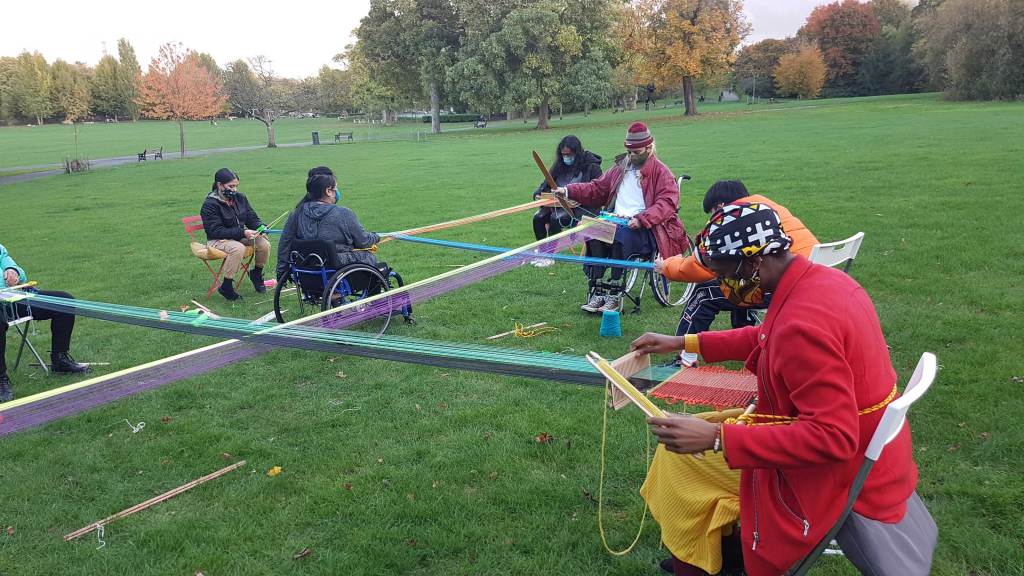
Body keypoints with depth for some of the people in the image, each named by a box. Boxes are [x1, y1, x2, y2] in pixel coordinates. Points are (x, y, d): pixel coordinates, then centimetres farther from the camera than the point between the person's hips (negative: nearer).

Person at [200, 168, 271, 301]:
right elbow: (216, 231, -22)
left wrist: (260, 227, -14)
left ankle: (257, 274, 11)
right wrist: (243, 233, -30)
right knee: (238, 248, -37)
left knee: (264, 244, -17)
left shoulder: (240, 198, 4)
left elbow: (252, 218, 10)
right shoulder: (209, 205, -16)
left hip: (240, 236, 6)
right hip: (217, 240, -6)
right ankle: (226, 287, -22)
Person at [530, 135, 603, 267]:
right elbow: (546, 184, 14)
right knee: (538, 217, -17)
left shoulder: (591, 166, -6)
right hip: (558, 204, 6)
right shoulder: (559, 165, 10)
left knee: (556, 218, -29)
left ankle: (550, 256, -16)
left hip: (581, 207, -6)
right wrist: (538, 194, -7)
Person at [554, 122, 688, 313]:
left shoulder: (661, 172, 1)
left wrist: (641, 219, -26)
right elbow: (597, 189, 24)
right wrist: (569, 191, 10)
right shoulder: (620, 168, 21)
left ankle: (615, 295, -29)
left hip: (645, 228, -5)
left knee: (621, 235, -36)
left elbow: (667, 203, -11)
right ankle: (597, 292, -25)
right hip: (615, 222, 5)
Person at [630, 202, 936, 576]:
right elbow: (767, 339, 15)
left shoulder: (802, 324, -32)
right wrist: (683, 343, 14)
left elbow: (832, 438, -32)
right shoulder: (826, 278, -2)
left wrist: (717, 439, -35)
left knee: (681, 453, 2)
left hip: (835, 480, -9)